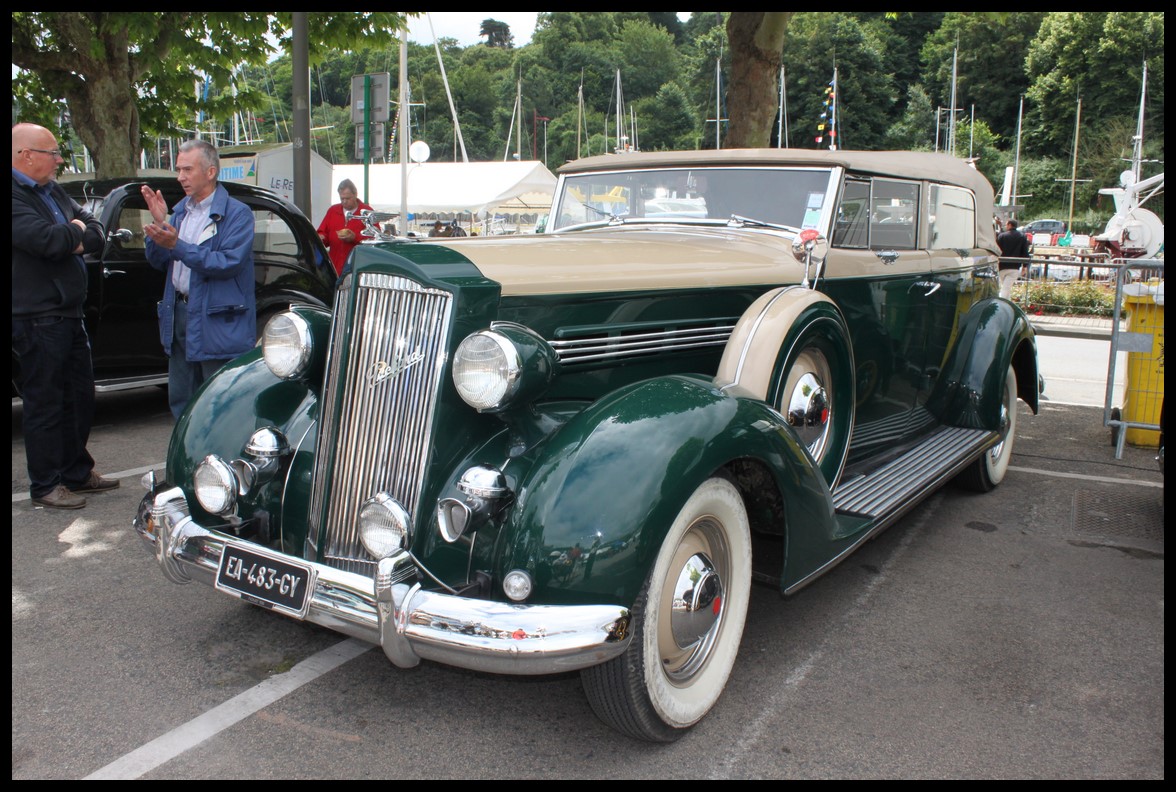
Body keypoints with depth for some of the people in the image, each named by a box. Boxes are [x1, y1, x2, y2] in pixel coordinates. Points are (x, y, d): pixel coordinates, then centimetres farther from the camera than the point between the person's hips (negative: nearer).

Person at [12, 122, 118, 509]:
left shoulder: (53, 191, 14)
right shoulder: (17, 197, -15)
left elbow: (98, 233, 11)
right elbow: (47, 241, -27)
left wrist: (76, 239, -10)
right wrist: (77, 231, -7)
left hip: (68, 314, 9)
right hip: (37, 320, -9)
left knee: (80, 397, 16)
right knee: (45, 404, 1)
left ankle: (78, 472, 29)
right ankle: (45, 485, 12)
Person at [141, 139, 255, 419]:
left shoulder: (237, 214, -8)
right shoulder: (181, 210, 14)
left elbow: (228, 263, -21)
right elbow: (158, 262, 13)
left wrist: (177, 246, -24)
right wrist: (158, 223, -3)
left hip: (218, 323, -8)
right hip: (179, 315, 8)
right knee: (181, 402, 16)